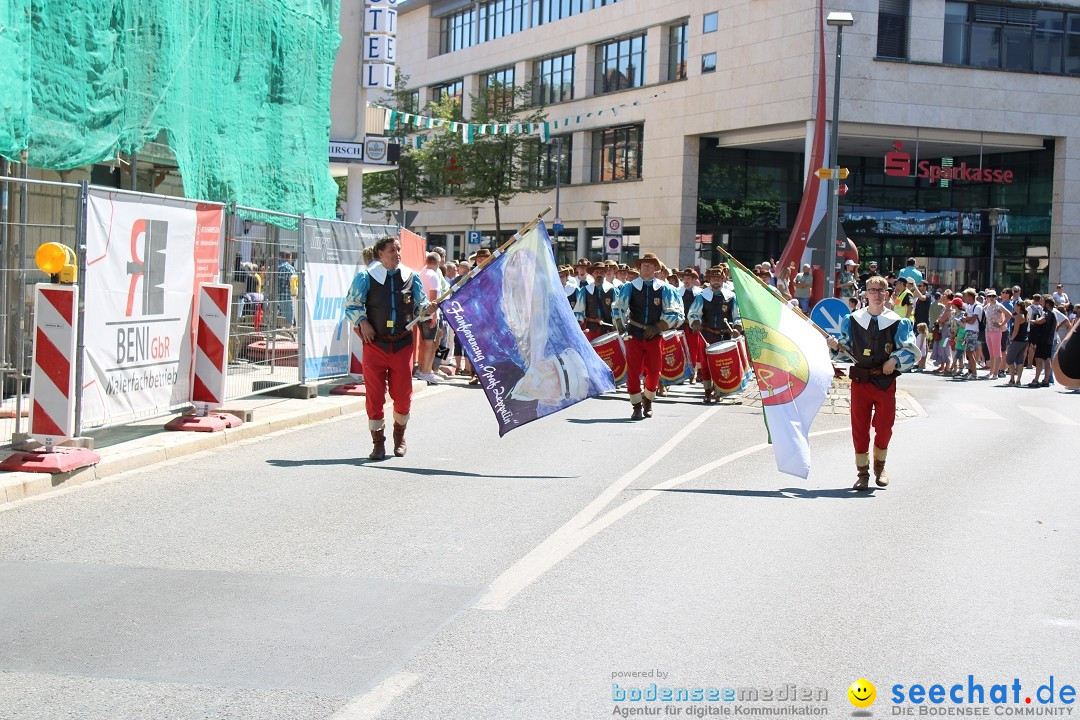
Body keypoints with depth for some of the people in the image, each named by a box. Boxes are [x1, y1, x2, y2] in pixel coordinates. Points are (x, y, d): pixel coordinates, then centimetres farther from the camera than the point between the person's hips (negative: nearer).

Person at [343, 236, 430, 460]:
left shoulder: (411, 277, 7)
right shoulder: (366, 277, 0)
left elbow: (421, 304, 15)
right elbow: (351, 305, 6)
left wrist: (426, 308, -7)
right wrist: (362, 322, -10)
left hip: (402, 344, 2)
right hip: (375, 343, -2)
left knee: (403, 395, 4)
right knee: (374, 395, -1)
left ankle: (399, 434, 31)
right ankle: (378, 443, 12)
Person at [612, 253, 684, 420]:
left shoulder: (664, 289, 2)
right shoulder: (630, 287, 4)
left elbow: (674, 313, 0)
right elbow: (618, 308, 4)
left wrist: (657, 328, -8)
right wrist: (621, 326, -8)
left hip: (654, 337, 0)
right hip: (634, 336, 0)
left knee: (654, 373, 5)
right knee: (633, 372, -5)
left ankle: (648, 401, 30)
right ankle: (637, 407, 6)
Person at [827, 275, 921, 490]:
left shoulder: (897, 323, 0)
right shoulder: (851, 320, 5)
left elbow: (912, 352, 3)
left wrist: (895, 360, -13)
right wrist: (836, 345, -10)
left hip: (886, 381, -1)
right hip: (860, 380, 1)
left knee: (884, 427, 4)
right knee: (859, 427, 2)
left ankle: (880, 466, 29)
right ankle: (862, 472, 14)